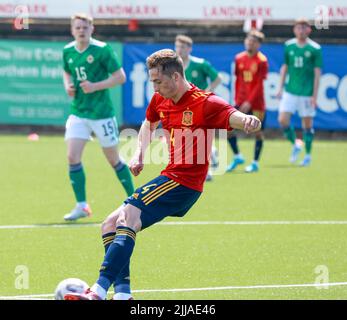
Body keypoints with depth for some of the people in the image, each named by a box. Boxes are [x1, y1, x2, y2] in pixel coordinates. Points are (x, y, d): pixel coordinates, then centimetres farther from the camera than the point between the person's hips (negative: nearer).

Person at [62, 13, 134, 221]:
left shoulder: (102, 50, -12)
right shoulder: (68, 51, 4)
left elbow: (120, 77, -11)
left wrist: (95, 86, -20)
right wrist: (68, 86, 2)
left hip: (102, 112, -4)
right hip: (78, 112, 4)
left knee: (113, 159, 6)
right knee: (73, 157, -10)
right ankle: (82, 206, -3)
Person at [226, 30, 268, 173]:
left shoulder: (262, 60, -9)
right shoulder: (239, 58, 5)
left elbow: (259, 84, -12)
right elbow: (238, 80, 12)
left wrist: (249, 102, -17)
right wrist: (236, 99, 5)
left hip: (256, 103, -4)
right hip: (241, 102, 4)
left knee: (258, 132, 2)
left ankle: (255, 163, 16)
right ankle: (237, 157, 13)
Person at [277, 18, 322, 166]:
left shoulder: (315, 49, -6)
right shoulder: (289, 46, 4)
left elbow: (317, 73, -5)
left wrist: (315, 95, -8)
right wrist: (281, 88, 9)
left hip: (307, 92, -3)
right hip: (290, 91, 3)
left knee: (307, 124, 3)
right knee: (283, 120, -8)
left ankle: (308, 155, 18)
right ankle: (295, 144, 17)